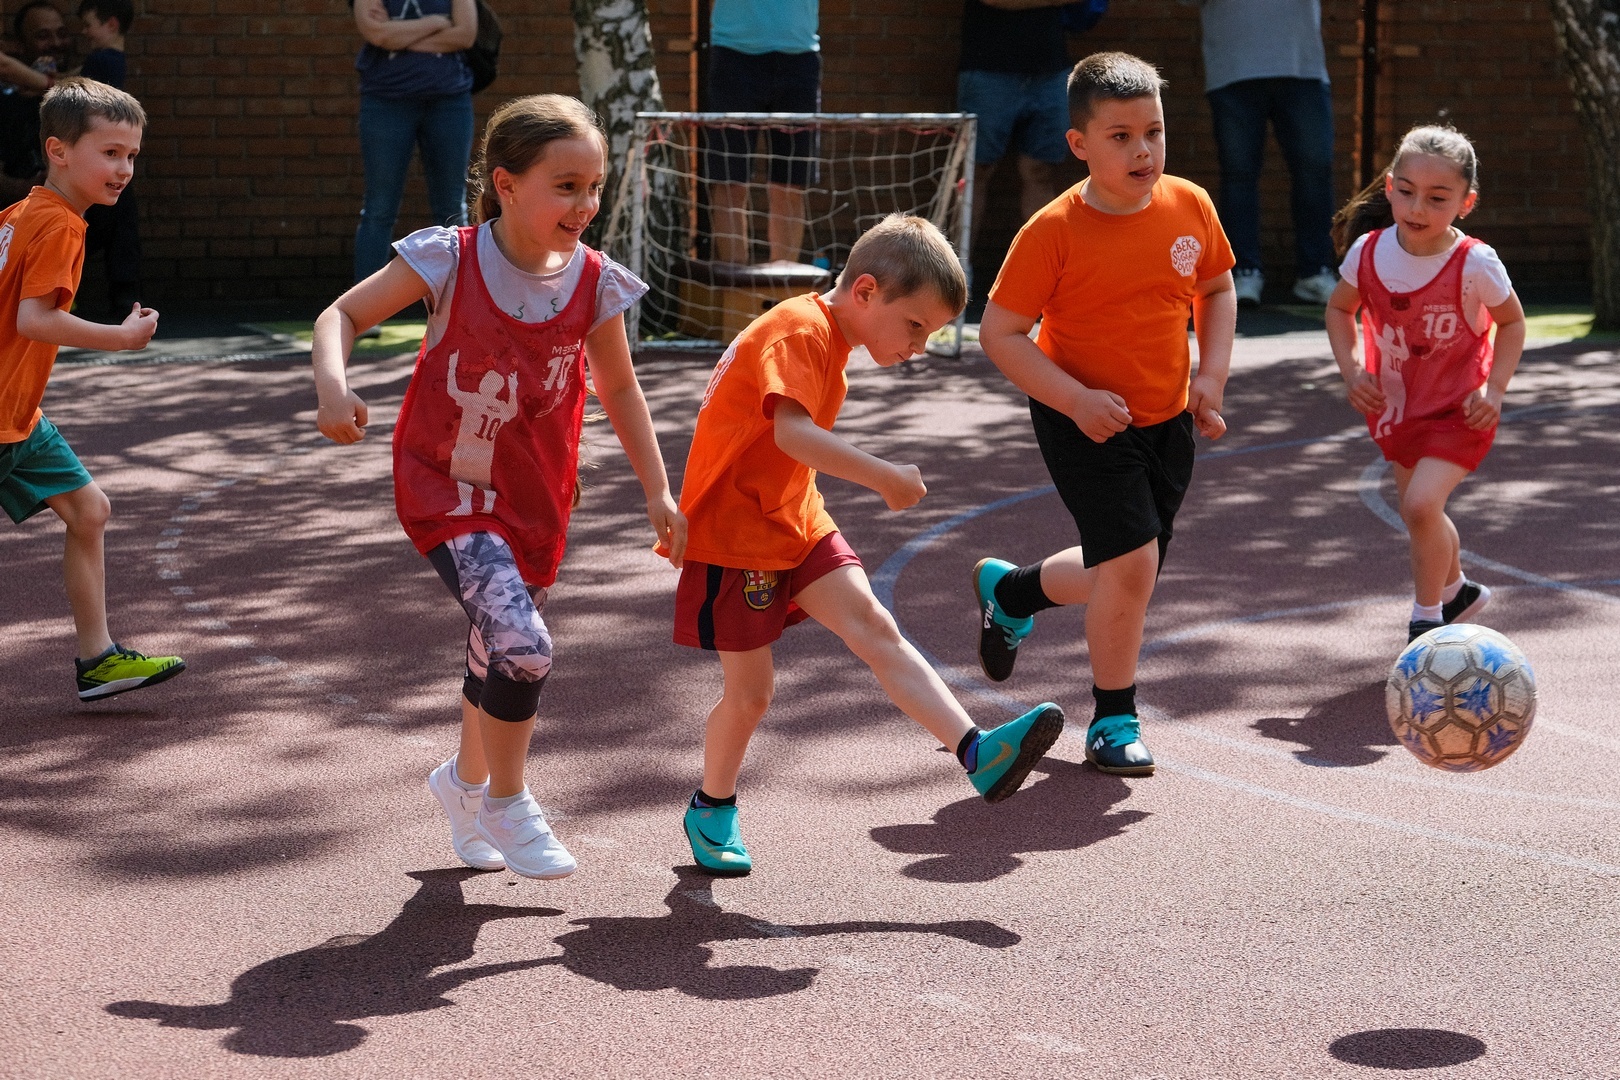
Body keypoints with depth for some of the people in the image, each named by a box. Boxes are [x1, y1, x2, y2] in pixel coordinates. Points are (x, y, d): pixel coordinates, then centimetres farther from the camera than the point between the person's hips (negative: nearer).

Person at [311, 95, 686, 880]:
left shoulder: (594, 284, -7)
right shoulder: (450, 262, -17)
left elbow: (618, 388, 7)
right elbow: (343, 315, -10)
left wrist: (658, 493, 6)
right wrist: (332, 386, -30)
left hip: (534, 500, 5)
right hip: (446, 488, -4)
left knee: (499, 654, 19)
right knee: (520, 644, -23)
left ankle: (466, 783, 50)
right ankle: (507, 802, 2)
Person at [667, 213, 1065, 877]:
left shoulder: (827, 338, 11)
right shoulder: (797, 332, -21)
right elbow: (791, 432, -37)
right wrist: (885, 478, -35)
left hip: (794, 524, 8)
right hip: (732, 532, -8)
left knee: (875, 628, -11)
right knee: (750, 691, 0)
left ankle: (978, 754, -25)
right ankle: (711, 810, 25)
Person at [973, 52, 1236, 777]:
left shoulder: (1189, 207, -6)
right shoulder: (1053, 232, -19)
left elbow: (1217, 289, 12)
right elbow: (999, 333, -15)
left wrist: (1211, 376, 0)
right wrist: (1075, 400, -24)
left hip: (1167, 420, 6)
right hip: (1083, 420, -6)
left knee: (1119, 577, 15)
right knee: (1129, 561, -16)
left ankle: (1008, 591, 46)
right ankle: (1114, 722, 3)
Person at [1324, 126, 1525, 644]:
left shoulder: (1474, 263, -23)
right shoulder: (1368, 252, -14)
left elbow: (1512, 321, -6)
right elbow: (1340, 309, 5)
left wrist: (1494, 391, -15)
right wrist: (1351, 371, -8)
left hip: (1458, 407, -5)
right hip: (1397, 403, 5)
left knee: (1421, 504, -21)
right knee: (1419, 510, 20)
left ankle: (1426, 620, -1)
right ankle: (1456, 590, 49)